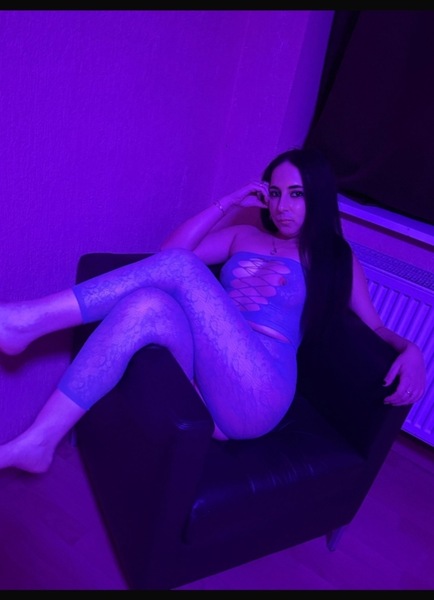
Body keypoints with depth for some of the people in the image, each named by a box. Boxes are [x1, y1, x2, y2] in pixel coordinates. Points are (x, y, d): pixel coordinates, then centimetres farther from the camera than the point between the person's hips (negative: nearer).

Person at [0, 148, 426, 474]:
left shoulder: (336, 259, 16)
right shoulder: (244, 237, 22)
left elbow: (376, 328, 16)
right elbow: (170, 249, 13)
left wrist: (410, 349, -6)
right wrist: (231, 202, 12)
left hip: (255, 397, -3)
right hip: (205, 382, 4)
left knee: (180, 267, -23)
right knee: (148, 305, -30)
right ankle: (37, 441, -25)